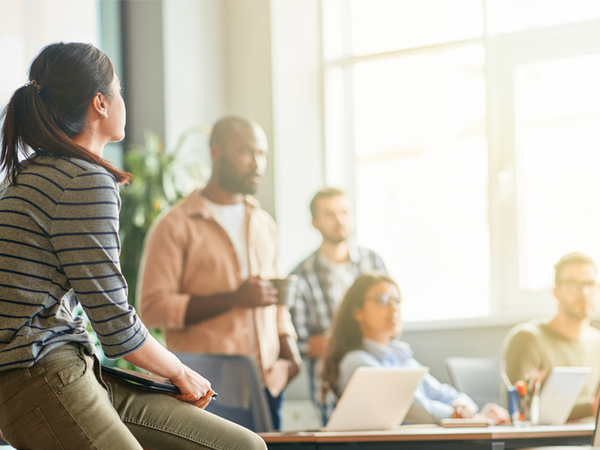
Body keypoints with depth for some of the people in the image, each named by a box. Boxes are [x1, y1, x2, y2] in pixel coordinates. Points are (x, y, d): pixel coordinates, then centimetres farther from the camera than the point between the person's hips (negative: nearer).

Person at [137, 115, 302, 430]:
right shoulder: (175, 227, -2)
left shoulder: (264, 224, 20)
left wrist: (289, 350, 9)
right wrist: (234, 299, -16)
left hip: (267, 380, 6)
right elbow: (153, 308, -11)